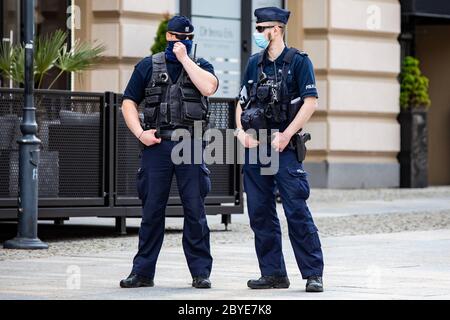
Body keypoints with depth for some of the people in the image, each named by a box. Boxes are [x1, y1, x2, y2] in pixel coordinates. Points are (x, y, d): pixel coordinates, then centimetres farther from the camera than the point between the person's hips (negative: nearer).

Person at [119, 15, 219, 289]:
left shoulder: (200, 66, 10)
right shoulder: (148, 66, 11)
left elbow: (209, 87, -12)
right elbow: (129, 103, 9)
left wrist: (184, 59, -7)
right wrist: (140, 133, -4)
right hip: (156, 144, 1)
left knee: (195, 210, -1)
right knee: (152, 211, 4)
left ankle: (201, 272, 5)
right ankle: (143, 272, 9)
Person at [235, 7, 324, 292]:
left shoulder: (298, 61, -2)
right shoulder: (255, 64, 15)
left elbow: (311, 102, -9)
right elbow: (242, 102, 17)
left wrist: (285, 135, -15)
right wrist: (241, 132, -1)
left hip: (283, 148, -6)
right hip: (254, 147, 6)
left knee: (297, 211, -10)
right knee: (260, 213, 5)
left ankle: (313, 274, -7)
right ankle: (273, 273, 12)